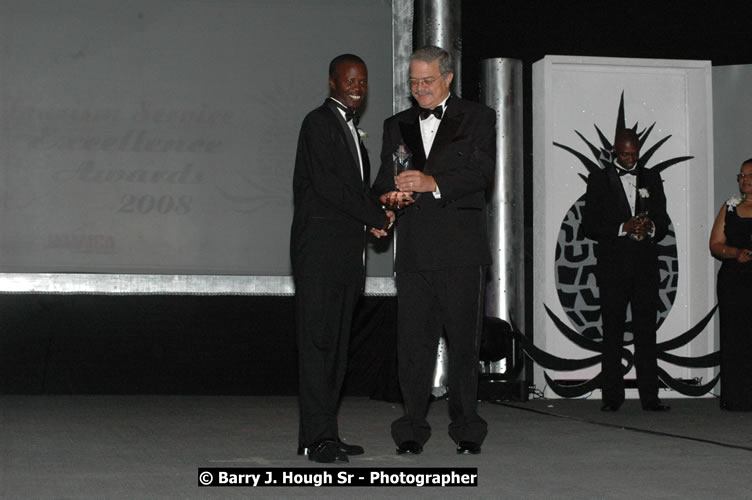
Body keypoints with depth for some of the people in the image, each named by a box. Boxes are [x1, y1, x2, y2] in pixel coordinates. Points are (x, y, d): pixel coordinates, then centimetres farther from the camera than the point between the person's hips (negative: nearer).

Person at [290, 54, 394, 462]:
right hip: (320, 248, -9)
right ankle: (317, 436, -11)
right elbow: (325, 183, -15)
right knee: (317, 340, -10)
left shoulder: (351, 129, 23)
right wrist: (375, 216, -9)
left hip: (346, 251, 9)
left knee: (336, 342, 7)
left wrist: (375, 211, 4)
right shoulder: (319, 123, -5)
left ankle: (323, 433, 10)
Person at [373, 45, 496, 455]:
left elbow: (482, 173, -7)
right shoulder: (397, 125, 18)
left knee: (463, 341, 1)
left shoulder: (478, 118, 6)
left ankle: (466, 428, 11)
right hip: (414, 249, 3)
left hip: (461, 250, -3)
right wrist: (390, 195, -9)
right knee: (413, 341, 1)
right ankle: (412, 429, 8)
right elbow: (384, 179, 15)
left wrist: (433, 183, -19)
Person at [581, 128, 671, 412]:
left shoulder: (652, 179, 15)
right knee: (612, 333, 0)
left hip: (646, 265, 2)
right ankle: (612, 396, 3)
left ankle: (649, 396, 0)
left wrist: (651, 228, -9)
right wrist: (623, 228, -13)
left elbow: (663, 223, 14)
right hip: (613, 267, -2)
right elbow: (589, 226, -1)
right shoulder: (599, 180, 6)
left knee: (646, 332, -1)